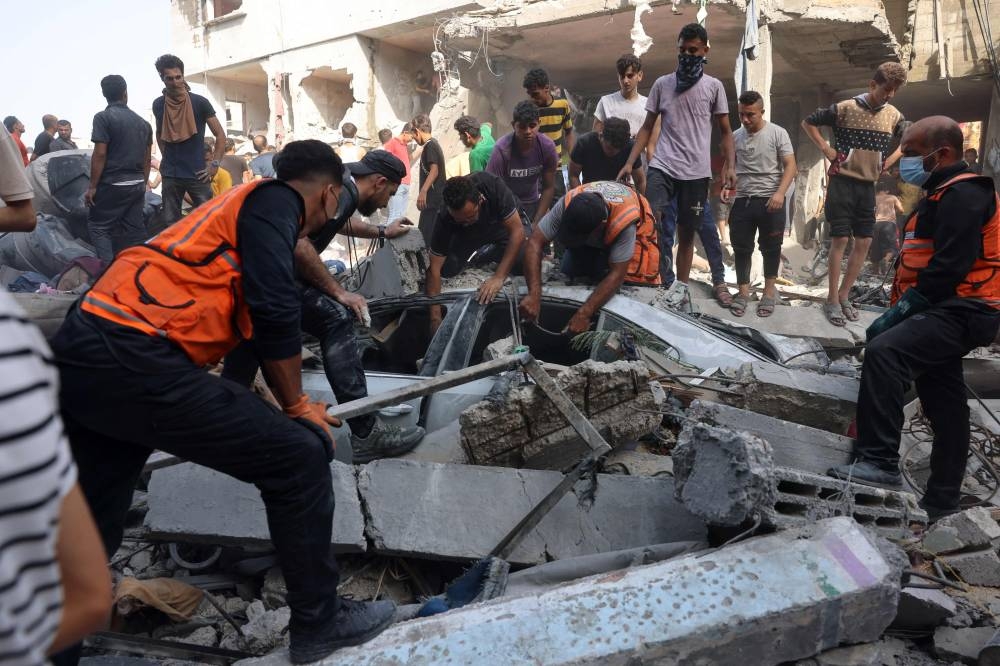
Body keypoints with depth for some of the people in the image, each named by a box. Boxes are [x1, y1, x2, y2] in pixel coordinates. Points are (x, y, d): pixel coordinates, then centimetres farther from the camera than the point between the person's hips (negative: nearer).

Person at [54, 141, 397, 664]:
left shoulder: (245, 205, 29)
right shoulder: (273, 201, 1)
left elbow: (256, 320, 36)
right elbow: (276, 316, -10)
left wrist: (293, 405, 43)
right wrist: (297, 408, 5)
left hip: (78, 359, 10)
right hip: (134, 363, -10)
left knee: (88, 530, 21)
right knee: (300, 457, 0)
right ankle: (318, 621, 14)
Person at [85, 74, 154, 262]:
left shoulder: (103, 117, -9)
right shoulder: (143, 122, 10)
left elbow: (100, 154, -14)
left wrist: (92, 186, -9)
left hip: (112, 184, -6)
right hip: (137, 185, 6)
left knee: (98, 226, 3)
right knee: (133, 230, 8)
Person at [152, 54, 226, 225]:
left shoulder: (199, 102, -6)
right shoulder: (158, 105, 4)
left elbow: (220, 135, -3)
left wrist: (215, 164, -10)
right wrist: (166, 158, 13)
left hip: (197, 174, -3)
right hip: (170, 175, 3)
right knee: (170, 222, 8)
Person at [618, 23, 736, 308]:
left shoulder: (713, 86, 6)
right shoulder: (662, 84, 10)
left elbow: (725, 131, 8)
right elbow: (647, 128, 12)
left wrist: (730, 166, -6)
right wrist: (629, 163, 3)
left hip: (696, 172, 0)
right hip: (662, 166, 1)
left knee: (686, 233, 6)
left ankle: (680, 288, 15)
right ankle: (667, 284, -12)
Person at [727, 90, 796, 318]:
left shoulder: (777, 133, -5)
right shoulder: (735, 136, 7)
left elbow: (790, 167, -7)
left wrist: (780, 193, -20)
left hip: (770, 200, -3)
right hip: (742, 200, 3)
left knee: (770, 248, 6)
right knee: (741, 248, 6)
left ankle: (769, 291, 19)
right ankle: (743, 291, 16)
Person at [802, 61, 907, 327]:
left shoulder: (893, 115, 7)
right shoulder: (845, 108, -7)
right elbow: (808, 122, 2)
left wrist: (890, 160, 9)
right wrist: (826, 149, -6)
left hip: (868, 186, 5)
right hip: (842, 182, -5)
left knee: (864, 242, 4)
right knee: (840, 240, -7)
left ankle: (844, 296, 15)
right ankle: (832, 300, 0)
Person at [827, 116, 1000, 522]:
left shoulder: (962, 195, -13)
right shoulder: (945, 194, 21)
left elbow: (950, 266, -23)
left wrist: (903, 308, -19)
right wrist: (901, 310, 14)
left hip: (960, 313, -11)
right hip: (950, 312, 11)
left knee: (883, 352, -29)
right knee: (943, 405, 14)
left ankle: (879, 462, -28)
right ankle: (942, 501, 24)